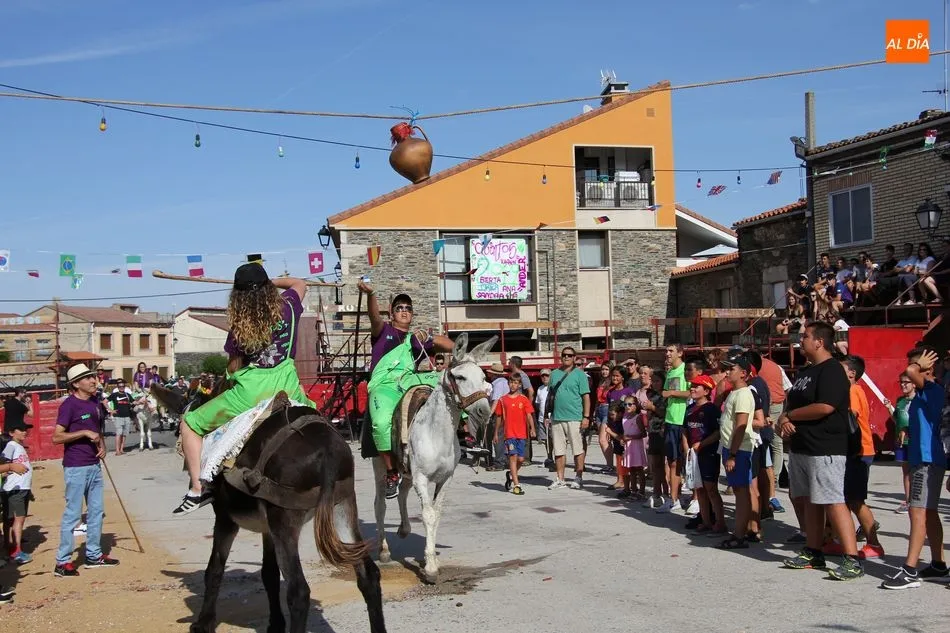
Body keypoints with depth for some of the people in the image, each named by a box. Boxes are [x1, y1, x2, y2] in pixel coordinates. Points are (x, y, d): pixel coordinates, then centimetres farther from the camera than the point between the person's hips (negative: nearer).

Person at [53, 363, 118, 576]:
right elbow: (57, 437, -19)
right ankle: (63, 562, 5)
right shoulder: (69, 404, -14)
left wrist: (102, 444, 5)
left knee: (96, 511, 15)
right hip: (76, 468, -8)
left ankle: (93, 555, 26)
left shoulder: (94, 401, 9)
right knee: (72, 514, -3)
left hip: (94, 465, 8)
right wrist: (84, 432, -23)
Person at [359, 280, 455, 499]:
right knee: (382, 422, -32)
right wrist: (370, 295, -23)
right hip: (384, 385, -3)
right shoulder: (383, 331, 22)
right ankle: (392, 472, -21)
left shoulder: (418, 339, 30)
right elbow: (375, 317, -2)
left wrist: (429, 338, 9)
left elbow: (451, 346, 25)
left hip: (411, 382, 4)